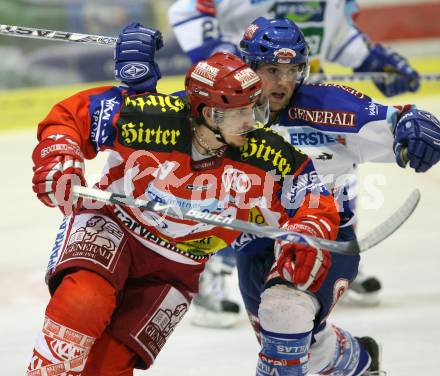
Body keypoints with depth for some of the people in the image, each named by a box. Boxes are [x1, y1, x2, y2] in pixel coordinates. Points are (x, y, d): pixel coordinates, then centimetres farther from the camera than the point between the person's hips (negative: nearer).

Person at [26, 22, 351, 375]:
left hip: (176, 267, 2)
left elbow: (316, 202, -9)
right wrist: (57, 158, -31)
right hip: (110, 227, -2)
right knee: (84, 300, -32)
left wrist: (310, 236, -29)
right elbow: (71, 114, -14)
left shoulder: (265, 156, -19)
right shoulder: (148, 118, -26)